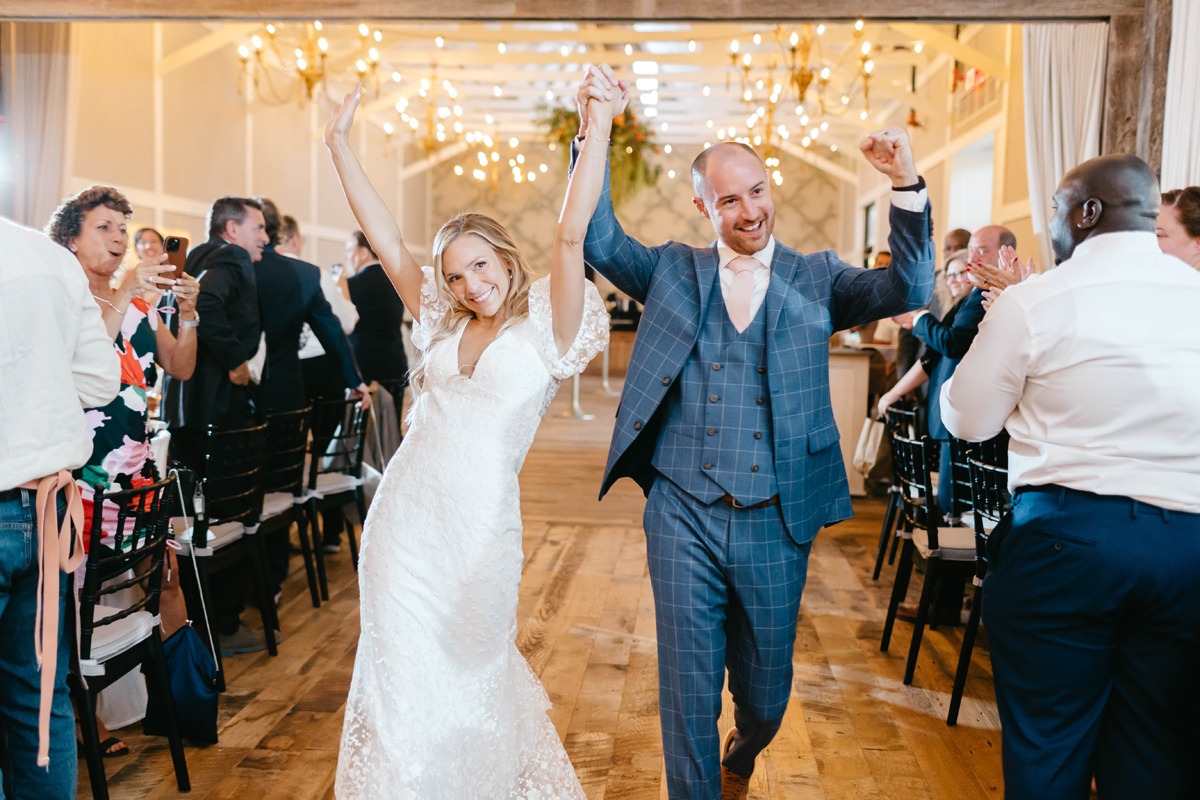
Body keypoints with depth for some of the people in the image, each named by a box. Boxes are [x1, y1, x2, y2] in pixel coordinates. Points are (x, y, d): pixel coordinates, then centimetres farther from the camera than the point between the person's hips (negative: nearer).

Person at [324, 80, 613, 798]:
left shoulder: (545, 328, -3)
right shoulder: (443, 326, 10)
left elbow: (571, 236, -15)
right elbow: (386, 241, 8)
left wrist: (600, 127, -19)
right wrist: (341, 143, 6)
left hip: (479, 526, -3)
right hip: (403, 515, 4)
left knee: (473, 671, 15)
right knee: (400, 669, 10)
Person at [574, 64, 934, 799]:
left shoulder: (815, 279, 4)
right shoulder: (673, 271, 6)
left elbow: (908, 290, -8)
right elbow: (600, 241, -4)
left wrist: (907, 184, -21)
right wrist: (594, 134, -15)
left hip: (775, 523, 1)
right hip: (682, 516, -1)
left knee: (765, 694, 19)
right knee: (688, 693, 7)